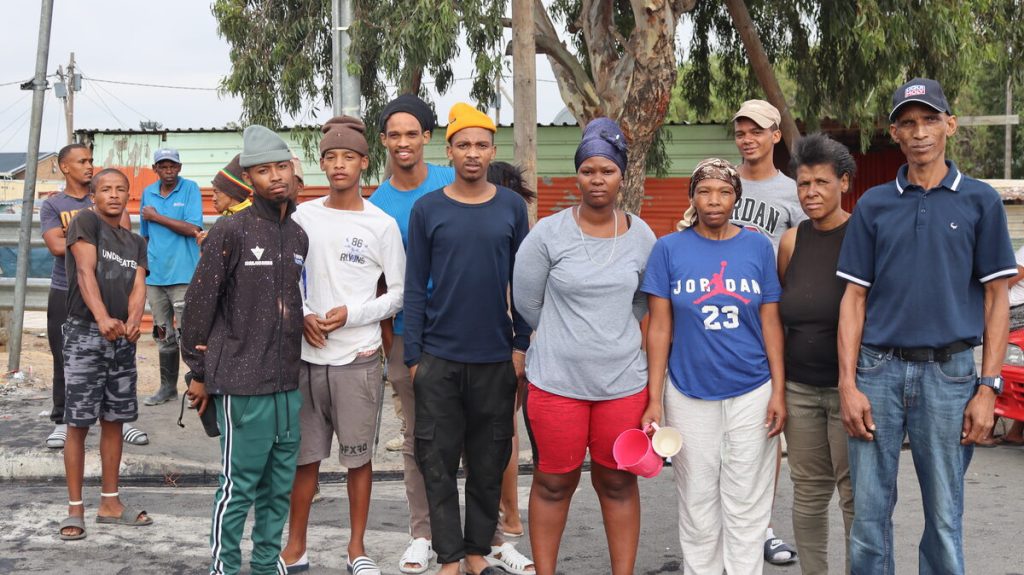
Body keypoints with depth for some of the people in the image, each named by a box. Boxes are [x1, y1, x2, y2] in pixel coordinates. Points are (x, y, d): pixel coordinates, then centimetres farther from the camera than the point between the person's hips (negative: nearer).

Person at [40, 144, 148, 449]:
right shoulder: (52, 205, 4)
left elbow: (123, 233, -5)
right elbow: (56, 246, -11)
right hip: (65, 292, -1)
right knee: (65, 359, 4)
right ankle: (62, 421, 14)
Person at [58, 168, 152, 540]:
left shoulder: (136, 243, 14)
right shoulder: (85, 222, -3)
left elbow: (138, 286, 0)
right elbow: (85, 272, -15)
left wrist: (133, 322, -21)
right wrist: (102, 319, -30)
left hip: (122, 340, 6)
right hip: (84, 334, -6)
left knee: (114, 420, 9)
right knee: (78, 423, -4)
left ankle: (110, 503, 18)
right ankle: (75, 508, 2)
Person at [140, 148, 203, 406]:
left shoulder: (190, 189, -3)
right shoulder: (148, 193, 11)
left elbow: (192, 229, -14)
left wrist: (156, 217, -11)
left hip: (183, 275, -5)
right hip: (154, 276, 5)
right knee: (163, 335, 13)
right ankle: (168, 387, 23)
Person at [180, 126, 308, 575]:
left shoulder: (299, 237, 11)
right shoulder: (230, 231, -7)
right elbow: (199, 304, -7)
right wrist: (199, 373, -5)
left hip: (288, 382, 6)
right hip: (242, 382, -6)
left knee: (279, 486, 13)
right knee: (239, 486, -1)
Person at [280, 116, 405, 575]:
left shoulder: (382, 225, -2)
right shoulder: (303, 217, 4)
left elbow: (399, 293, 0)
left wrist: (352, 314, -13)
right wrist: (302, 317, -7)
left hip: (358, 357, -2)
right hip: (308, 354, 2)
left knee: (358, 456, 6)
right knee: (304, 455, 8)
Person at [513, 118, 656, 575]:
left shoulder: (641, 236, 3)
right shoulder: (548, 234, -4)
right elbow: (527, 301, 3)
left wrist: (610, 337, 12)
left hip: (623, 380, 2)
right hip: (556, 380, -2)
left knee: (618, 483, 11)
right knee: (553, 483, 8)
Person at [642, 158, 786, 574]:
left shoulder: (758, 246, 1)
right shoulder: (669, 249, -2)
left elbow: (771, 323, 3)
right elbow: (660, 328, -1)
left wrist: (779, 391, -2)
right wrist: (654, 399, -5)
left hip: (751, 392, 1)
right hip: (689, 394, 0)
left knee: (746, 507, 8)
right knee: (698, 506, 10)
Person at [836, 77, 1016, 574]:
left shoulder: (980, 201, 3)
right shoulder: (873, 205, 7)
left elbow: (996, 299, 2)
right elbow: (854, 298, 6)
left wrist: (989, 388, -6)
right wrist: (848, 384, -3)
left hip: (949, 372, -1)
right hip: (878, 369, 1)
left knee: (944, 518, 7)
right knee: (869, 512, 6)